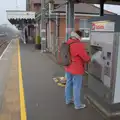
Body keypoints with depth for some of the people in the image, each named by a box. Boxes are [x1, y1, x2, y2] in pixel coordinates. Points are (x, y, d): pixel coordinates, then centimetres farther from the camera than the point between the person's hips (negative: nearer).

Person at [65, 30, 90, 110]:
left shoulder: (67, 43, 2)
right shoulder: (79, 45, -23)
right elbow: (86, 58, -16)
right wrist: (88, 59, 4)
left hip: (68, 68, 8)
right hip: (76, 70, -8)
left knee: (69, 84, 19)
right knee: (77, 87, 3)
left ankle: (68, 100, 36)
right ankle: (78, 105, 17)